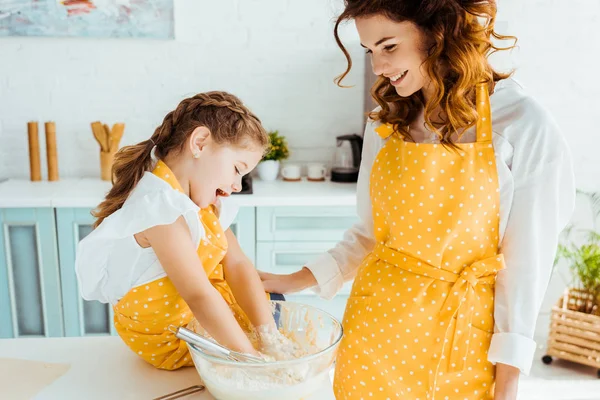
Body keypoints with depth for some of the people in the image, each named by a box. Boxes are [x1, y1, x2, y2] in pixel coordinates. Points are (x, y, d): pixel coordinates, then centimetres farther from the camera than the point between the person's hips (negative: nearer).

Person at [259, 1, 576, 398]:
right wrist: (297, 281, -1)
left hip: (462, 335, -3)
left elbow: (525, 259, -9)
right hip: (376, 323, 3)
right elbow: (372, 230, 6)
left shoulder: (523, 123, -12)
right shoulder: (387, 120, 0)